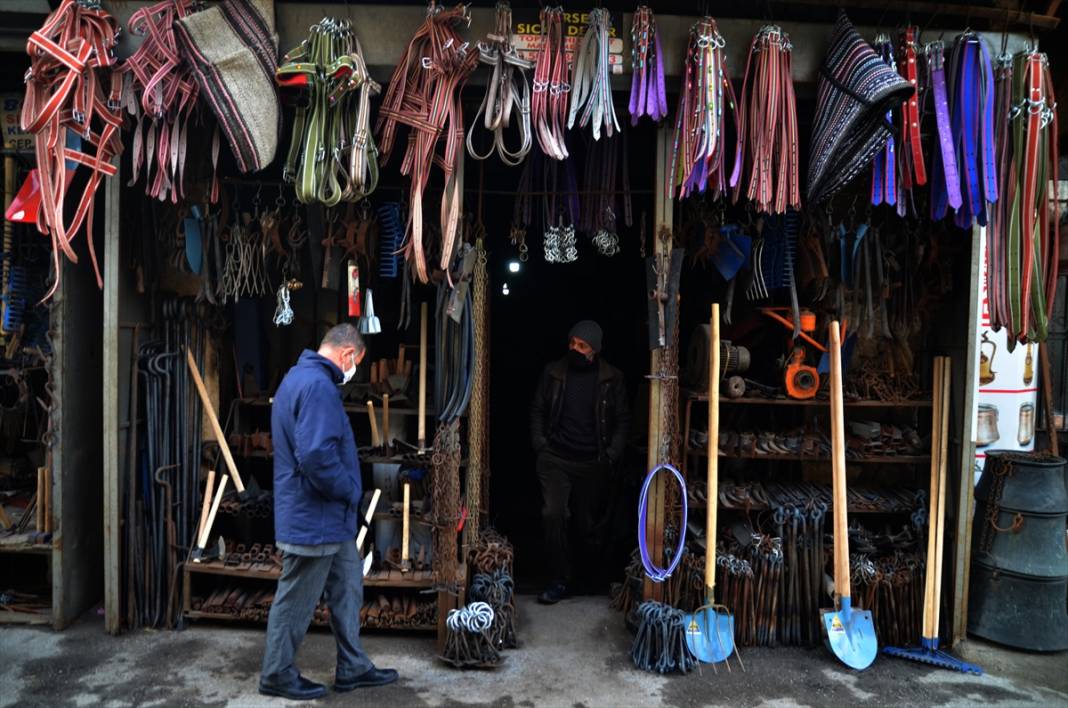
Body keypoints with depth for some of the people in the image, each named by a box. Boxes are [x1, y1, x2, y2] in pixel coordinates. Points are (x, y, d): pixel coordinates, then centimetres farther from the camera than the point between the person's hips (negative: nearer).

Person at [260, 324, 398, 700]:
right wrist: (350, 490, -15)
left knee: (348, 591, 18)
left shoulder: (299, 377, 13)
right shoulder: (318, 386, -23)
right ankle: (277, 675, 25)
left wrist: (346, 492, 16)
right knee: (297, 601, 7)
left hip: (329, 517, 11)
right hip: (313, 518, -11)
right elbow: (316, 456, -32)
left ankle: (353, 668, 29)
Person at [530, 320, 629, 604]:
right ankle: (560, 578, 3)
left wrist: (611, 455, -6)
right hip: (555, 459, 1)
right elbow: (537, 410, 8)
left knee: (587, 523, 9)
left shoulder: (612, 379, -2)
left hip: (592, 463, 0)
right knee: (553, 514, -12)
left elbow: (621, 421, 2)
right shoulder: (553, 372, 0)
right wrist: (540, 444, -2)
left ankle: (594, 577, 37)